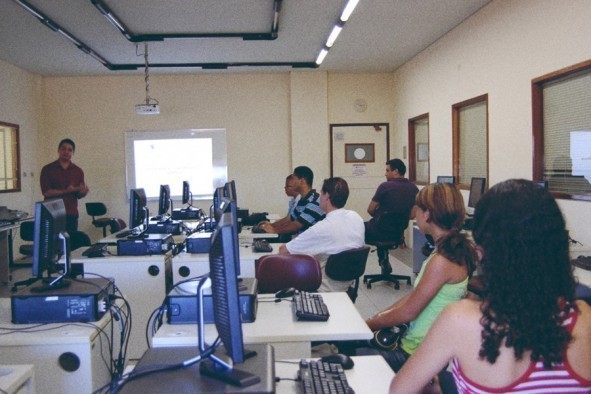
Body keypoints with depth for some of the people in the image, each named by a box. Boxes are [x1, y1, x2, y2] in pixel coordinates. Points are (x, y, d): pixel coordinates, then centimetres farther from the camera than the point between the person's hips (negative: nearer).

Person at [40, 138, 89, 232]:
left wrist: (83, 192, -15)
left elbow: (79, 195, 9)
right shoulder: (47, 169, 1)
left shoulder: (78, 171, 9)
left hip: (71, 214, 2)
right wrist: (66, 191, -16)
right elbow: (46, 192, -7)